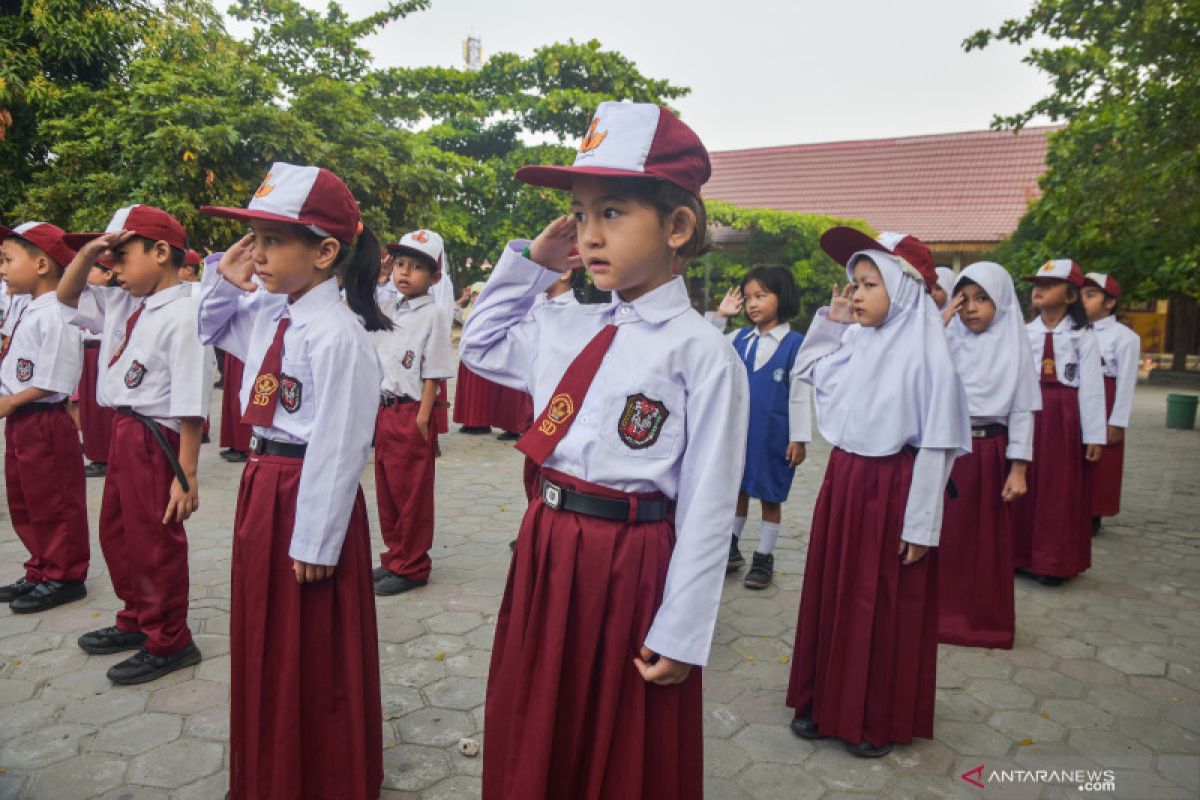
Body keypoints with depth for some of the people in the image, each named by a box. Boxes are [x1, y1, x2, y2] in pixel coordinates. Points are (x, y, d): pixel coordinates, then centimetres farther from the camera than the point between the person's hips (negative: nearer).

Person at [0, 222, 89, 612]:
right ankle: (42, 572, 33)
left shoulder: (55, 315, -20)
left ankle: (64, 577, 17)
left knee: (54, 505, 3)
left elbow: (52, 382, -23)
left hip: (45, 423, -10)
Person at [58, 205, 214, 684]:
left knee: (155, 542, 5)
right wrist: (87, 253, 3)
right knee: (115, 534, 23)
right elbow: (66, 297, 22)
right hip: (123, 430, 10)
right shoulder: (122, 305, 6)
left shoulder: (181, 317, -21)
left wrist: (186, 474, -23)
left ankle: (168, 642, 24)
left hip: (156, 439, -9)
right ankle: (137, 620, 43)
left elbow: (191, 407, -23)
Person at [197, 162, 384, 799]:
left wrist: (315, 540, -19)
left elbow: (336, 448, -23)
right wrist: (226, 281, 7)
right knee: (264, 638, 23)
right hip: (262, 483, 9)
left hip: (307, 494, -9)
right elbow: (213, 330, 26)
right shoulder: (266, 311, 4)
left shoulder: (338, 335, -23)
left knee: (314, 652, 8)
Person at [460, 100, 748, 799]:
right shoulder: (566, 329, 3)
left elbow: (706, 510, -15)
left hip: (633, 566, -6)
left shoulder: (701, 354, -16)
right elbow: (480, 347, 22)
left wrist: (680, 634, -14)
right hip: (546, 550, 6)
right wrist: (531, 261, 10)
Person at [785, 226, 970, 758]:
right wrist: (830, 320, 7)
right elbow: (804, 371, 22)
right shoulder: (850, 342, 3)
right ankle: (825, 700, 30)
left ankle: (882, 719, 25)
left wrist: (921, 524, -16)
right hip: (842, 478, 6)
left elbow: (935, 443, -15)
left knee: (886, 604, 7)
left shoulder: (924, 351, -14)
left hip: (893, 486, -6)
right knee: (830, 591, 13)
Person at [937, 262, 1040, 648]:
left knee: (986, 540, 9)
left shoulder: (1013, 348, -1)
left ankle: (985, 619, 24)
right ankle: (939, 613, 22)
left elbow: (1022, 411, -2)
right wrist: (938, 326, -15)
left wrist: (1018, 468, -7)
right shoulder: (945, 340, 2)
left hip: (989, 453, -1)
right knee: (941, 536, 6)